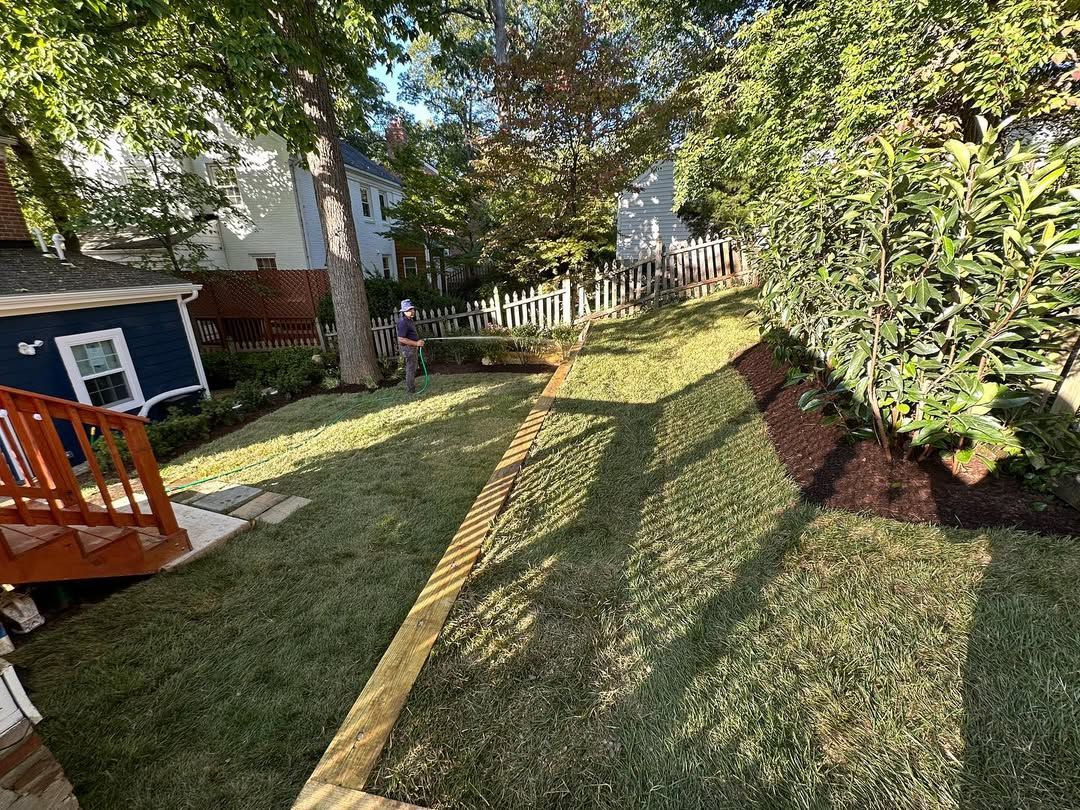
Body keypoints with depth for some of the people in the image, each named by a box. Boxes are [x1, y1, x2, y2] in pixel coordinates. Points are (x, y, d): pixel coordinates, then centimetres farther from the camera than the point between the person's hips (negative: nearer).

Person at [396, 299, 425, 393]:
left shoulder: (409, 320, 11)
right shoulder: (403, 322, -21)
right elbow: (401, 339, -26)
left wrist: (418, 341, 13)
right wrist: (416, 343, -26)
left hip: (412, 348, 11)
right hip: (408, 348, -11)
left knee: (414, 366, 22)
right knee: (411, 368, -3)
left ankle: (410, 385, 36)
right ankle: (411, 389, 7)